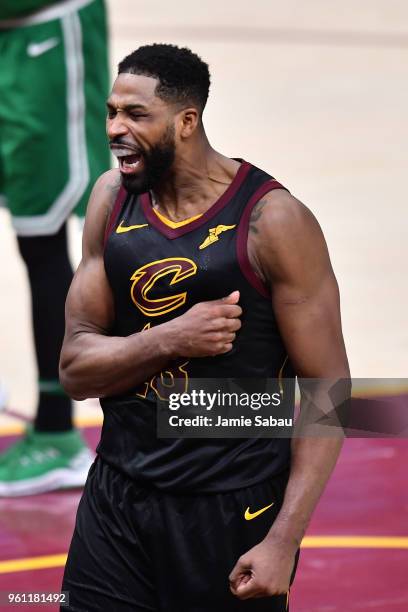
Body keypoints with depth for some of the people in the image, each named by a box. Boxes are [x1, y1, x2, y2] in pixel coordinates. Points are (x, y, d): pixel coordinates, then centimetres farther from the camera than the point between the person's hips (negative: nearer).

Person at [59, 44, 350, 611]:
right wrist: (170, 340, -19)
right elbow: (74, 367, 1)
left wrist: (284, 541, -18)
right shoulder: (112, 199, 2)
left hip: (235, 507, -4)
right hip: (117, 497, 4)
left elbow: (327, 388, -12)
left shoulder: (272, 220, -13)